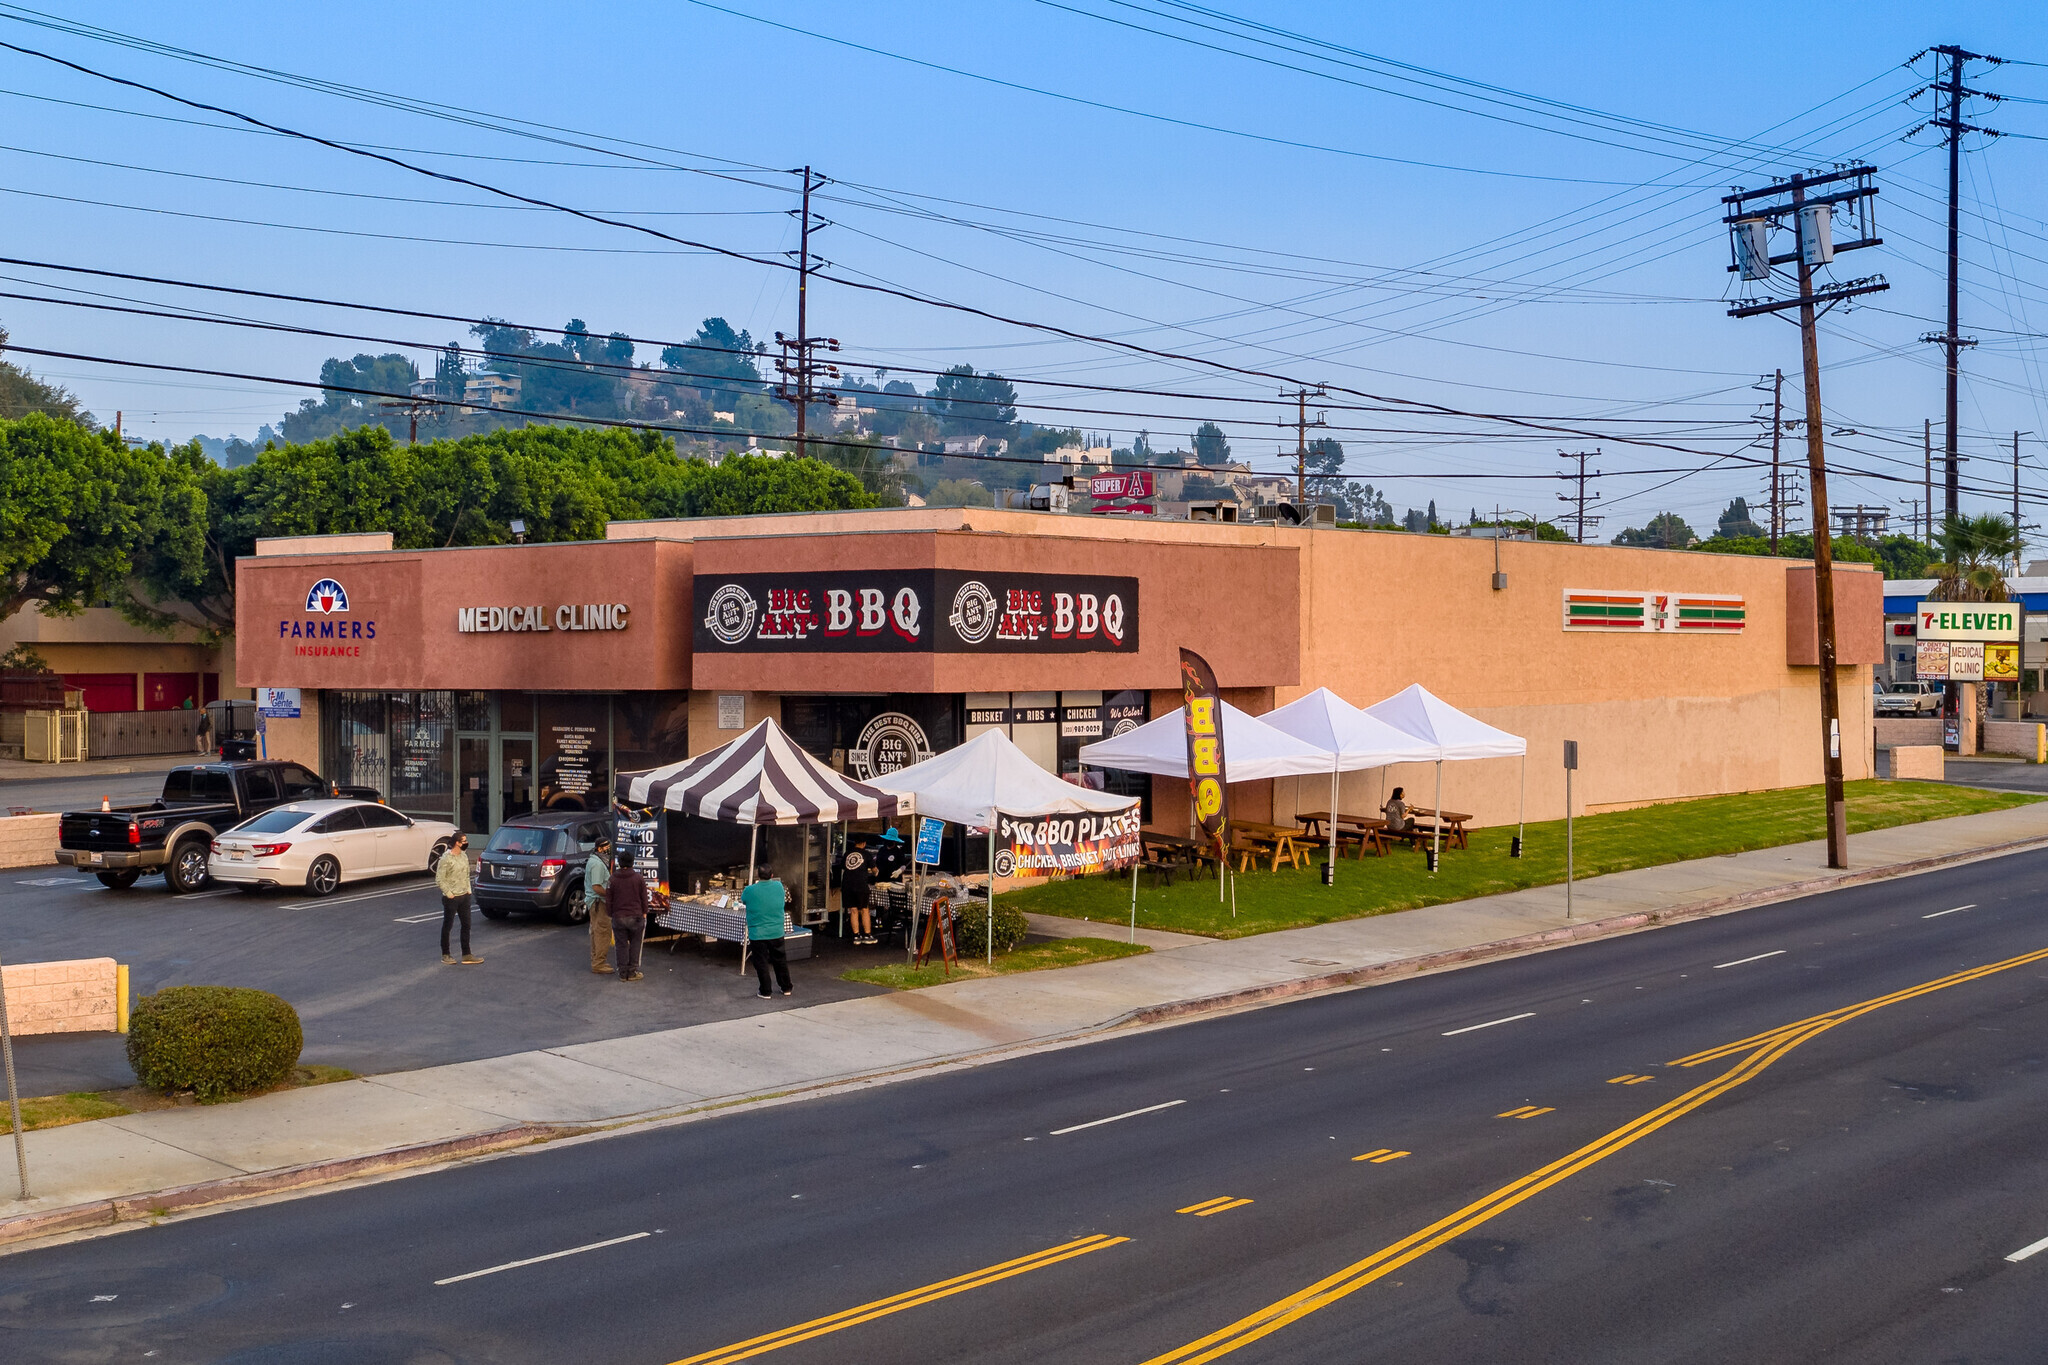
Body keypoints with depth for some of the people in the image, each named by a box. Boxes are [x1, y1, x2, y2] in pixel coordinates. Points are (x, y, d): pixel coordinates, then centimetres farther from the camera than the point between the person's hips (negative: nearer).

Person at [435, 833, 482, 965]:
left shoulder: (464, 856, 7)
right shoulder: (446, 858, -15)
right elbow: (439, 879, -15)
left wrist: (468, 890, 10)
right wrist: (448, 894, -14)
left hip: (464, 896, 7)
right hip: (451, 898, -7)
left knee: (466, 925, 7)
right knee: (447, 925, 5)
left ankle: (466, 955, 13)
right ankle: (445, 955, 16)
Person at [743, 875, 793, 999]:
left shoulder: (750, 891, -16)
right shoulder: (778, 886, -7)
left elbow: (742, 900, 6)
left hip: (757, 934, -3)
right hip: (777, 932, 3)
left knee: (761, 963, 7)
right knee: (780, 960, 17)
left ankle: (765, 992, 12)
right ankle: (786, 988, 27)